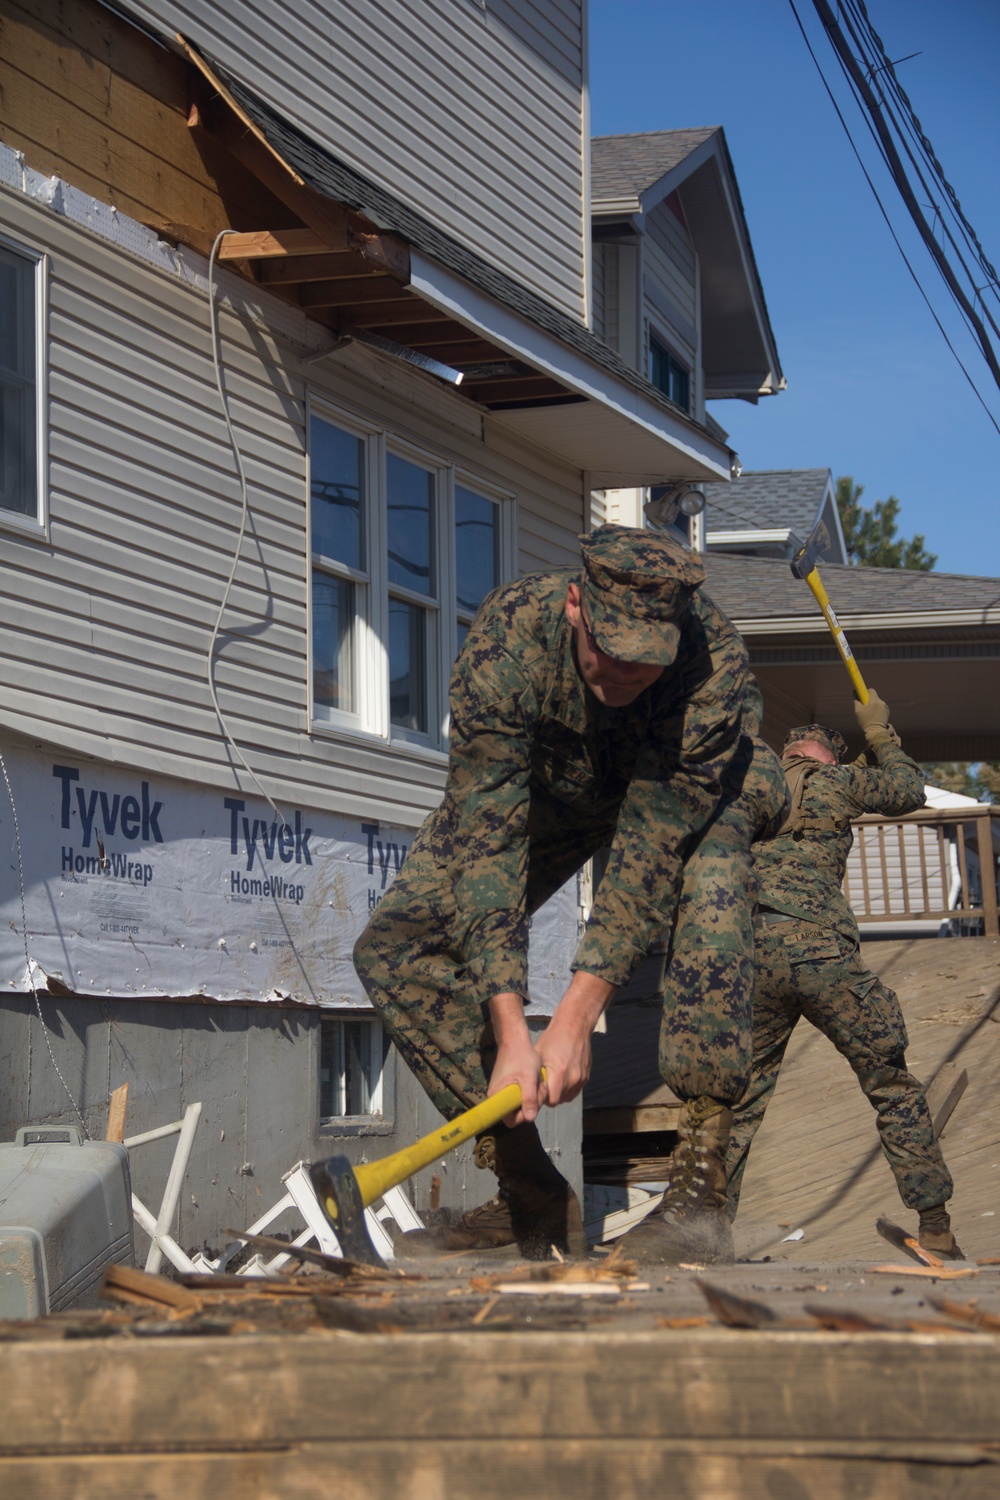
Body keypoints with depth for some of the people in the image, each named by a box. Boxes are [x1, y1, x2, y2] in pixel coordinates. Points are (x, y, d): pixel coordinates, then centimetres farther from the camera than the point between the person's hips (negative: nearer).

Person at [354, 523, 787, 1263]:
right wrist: (510, 1030, -44)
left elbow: (651, 848, -37)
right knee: (394, 948, -14)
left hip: (696, 791, -2)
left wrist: (575, 1017, -43)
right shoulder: (506, 635, -37)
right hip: (545, 786, 2)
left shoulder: (715, 660, -39)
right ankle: (530, 1195, -7)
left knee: (711, 875, -37)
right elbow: (487, 839, -37)